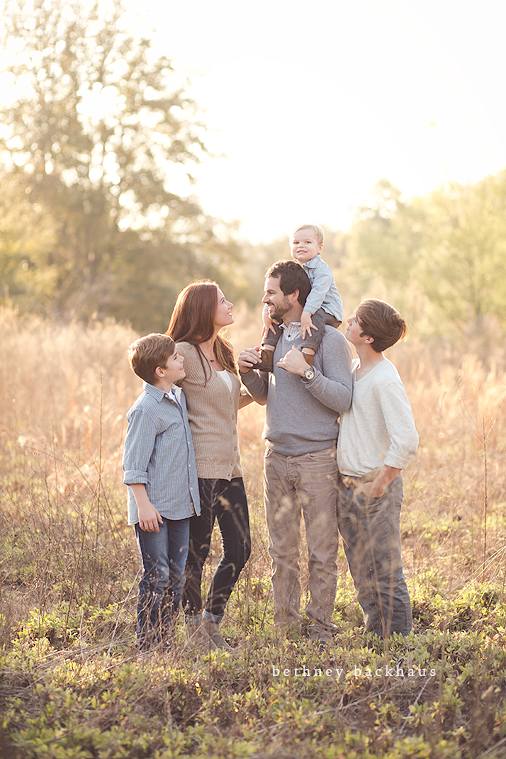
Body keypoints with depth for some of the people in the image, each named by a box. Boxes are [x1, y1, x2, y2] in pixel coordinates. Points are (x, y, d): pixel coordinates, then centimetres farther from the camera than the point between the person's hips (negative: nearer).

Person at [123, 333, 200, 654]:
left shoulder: (179, 398, 10)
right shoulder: (145, 409, -14)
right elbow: (134, 464, -14)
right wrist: (143, 505, -18)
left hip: (181, 506, 8)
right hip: (155, 508, -8)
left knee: (176, 578, 11)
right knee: (157, 578, -4)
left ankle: (166, 643, 19)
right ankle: (147, 647, 5)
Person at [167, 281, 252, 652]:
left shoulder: (224, 352, 14)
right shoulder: (185, 353, -12)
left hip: (230, 467, 8)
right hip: (201, 467, -8)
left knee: (239, 550, 9)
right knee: (197, 552, 2)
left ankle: (213, 623, 24)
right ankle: (196, 631, 16)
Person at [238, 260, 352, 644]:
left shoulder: (330, 340, -7)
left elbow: (344, 400, -13)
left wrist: (306, 372, -23)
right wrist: (248, 371, 2)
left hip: (318, 458, -6)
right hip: (277, 455, 6)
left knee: (322, 554, 0)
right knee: (282, 552, 10)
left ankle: (321, 631, 9)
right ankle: (285, 627, 19)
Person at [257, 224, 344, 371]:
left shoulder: (322, 268, -16)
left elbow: (318, 293, -30)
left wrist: (306, 313, -41)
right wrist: (266, 312, -10)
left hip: (327, 311, -7)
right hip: (301, 309, 7)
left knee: (316, 316, -38)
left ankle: (307, 355, -49)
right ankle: (267, 355, -8)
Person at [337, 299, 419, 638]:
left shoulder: (385, 380, -19)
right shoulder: (353, 369, 7)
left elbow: (407, 440, -25)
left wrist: (379, 485, -19)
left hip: (376, 488, -9)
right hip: (348, 486, 9)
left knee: (385, 575, 1)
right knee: (362, 574, 17)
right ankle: (375, 635, 30)